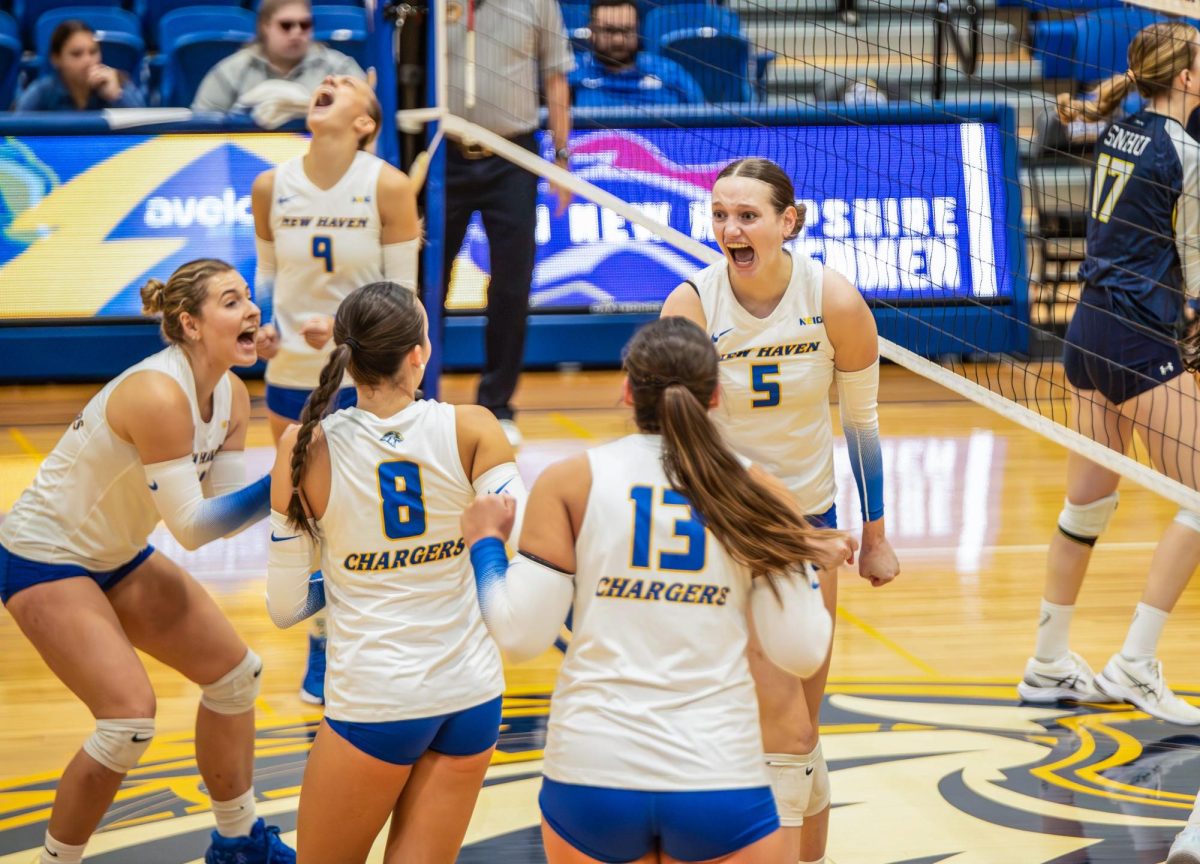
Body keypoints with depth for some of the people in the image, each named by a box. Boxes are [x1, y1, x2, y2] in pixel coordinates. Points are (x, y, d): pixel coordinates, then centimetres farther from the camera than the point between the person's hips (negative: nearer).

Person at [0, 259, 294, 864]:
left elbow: (222, 510, -3)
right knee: (130, 718, -19)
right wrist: (276, 484, -30)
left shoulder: (231, 395, -4)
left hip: (115, 557, 9)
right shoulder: (159, 394, -30)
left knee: (235, 673, 11)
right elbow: (191, 527, -28)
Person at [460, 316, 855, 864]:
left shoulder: (569, 482, -1)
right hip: (721, 778, -1)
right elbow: (800, 653, 0)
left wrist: (486, 543, 14)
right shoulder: (758, 495, 1)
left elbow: (520, 636, -3)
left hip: (591, 776, 1)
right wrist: (811, 565, 19)